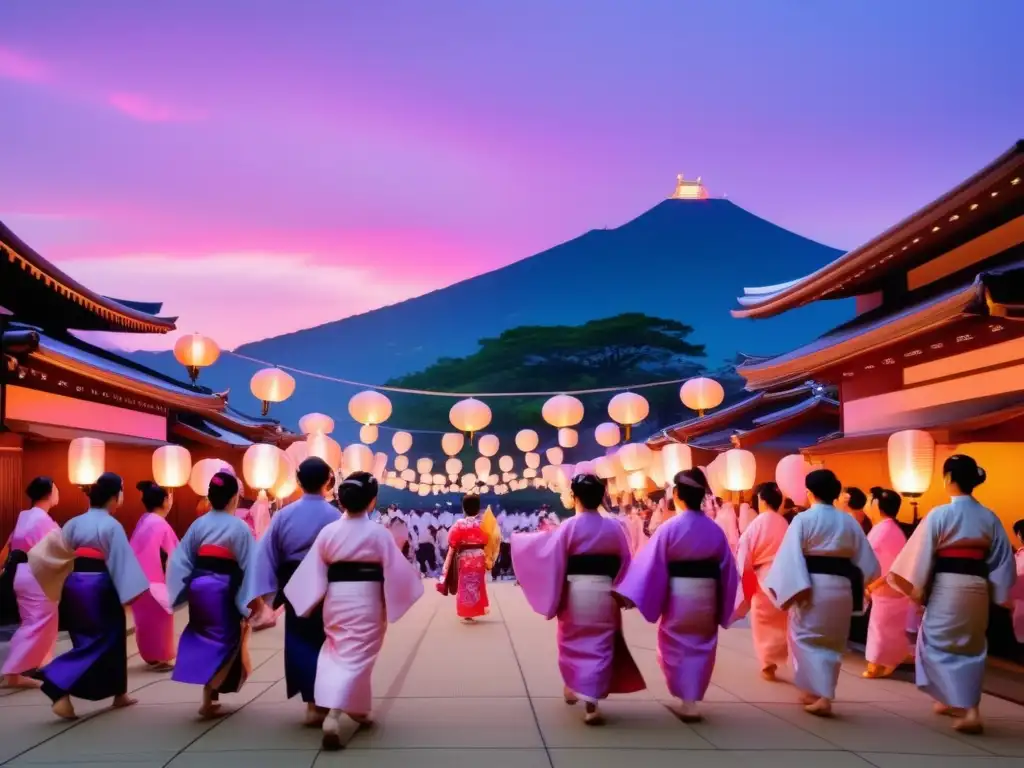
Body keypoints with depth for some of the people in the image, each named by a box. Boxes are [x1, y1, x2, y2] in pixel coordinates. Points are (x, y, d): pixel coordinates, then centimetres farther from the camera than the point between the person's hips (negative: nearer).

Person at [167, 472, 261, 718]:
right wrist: (255, 599, -4)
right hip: (223, 588, -5)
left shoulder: (198, 524, 5)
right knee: (223, 641, 4)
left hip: (198, 585, 5)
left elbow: (181, 559, 5)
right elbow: (249, 565, -9)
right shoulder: (239, 527, -8)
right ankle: (209, 699, 1)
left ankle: (210, 694, 21)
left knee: (205, 638, 17)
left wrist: (182, 591, 11)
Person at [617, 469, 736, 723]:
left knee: (676, 646, 12)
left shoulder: (670, 528, -12)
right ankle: (691, 701, 16)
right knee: (700, 647, 14)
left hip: (678, 596, -3)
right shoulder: (715, 530, 1)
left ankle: (686, 700, 13)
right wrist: (722, 606, 15)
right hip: (707, 596, 4)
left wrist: (630, 594, -6)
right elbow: (727, 569, 5)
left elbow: (650, 564, -12)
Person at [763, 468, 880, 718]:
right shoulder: (849, 522, 6)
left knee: (807, 638, 5)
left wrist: (792, 589, -13)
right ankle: (821, 693, 21)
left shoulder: (803, 519, -8)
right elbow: (866, 561, 9)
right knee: (831, 642, 16)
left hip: (812, 587, -5)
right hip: (841, 588, 5)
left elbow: (790, 556, -15)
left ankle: (817, 694, -4)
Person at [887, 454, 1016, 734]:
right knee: (969, 646, 19)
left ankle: (968, 710, -10)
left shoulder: (940, 514, -10)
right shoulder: (990, 518, 5)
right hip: (978, 588, 5)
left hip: (947, 586, -5)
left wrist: (916, 590, -1)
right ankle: (953, 701, 29)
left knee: (940, 644, 3)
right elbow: (1002, 560, 9)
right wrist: (997, 595, 16)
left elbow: (921, 554, -10)